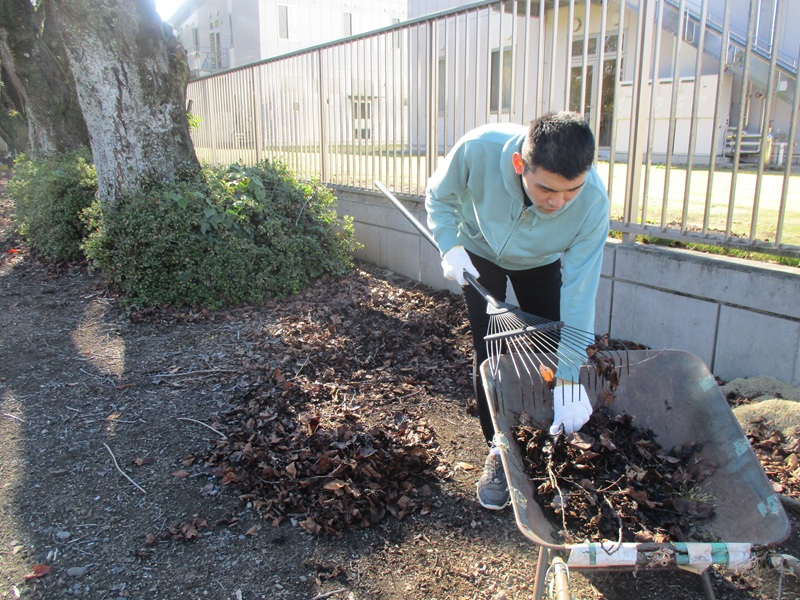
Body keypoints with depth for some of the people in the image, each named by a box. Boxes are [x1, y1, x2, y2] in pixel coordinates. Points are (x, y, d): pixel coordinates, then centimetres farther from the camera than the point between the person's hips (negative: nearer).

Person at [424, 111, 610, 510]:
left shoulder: (593, 201, -38)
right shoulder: (478, 149, -40)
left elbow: (579, 293, -31)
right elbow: (439, 198, -16)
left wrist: (569, 378, -31)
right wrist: (450, 247, -32)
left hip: (541, 264, 1)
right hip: (480, 251, 0)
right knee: (488, 351, -7)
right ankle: (499, 451, 11)